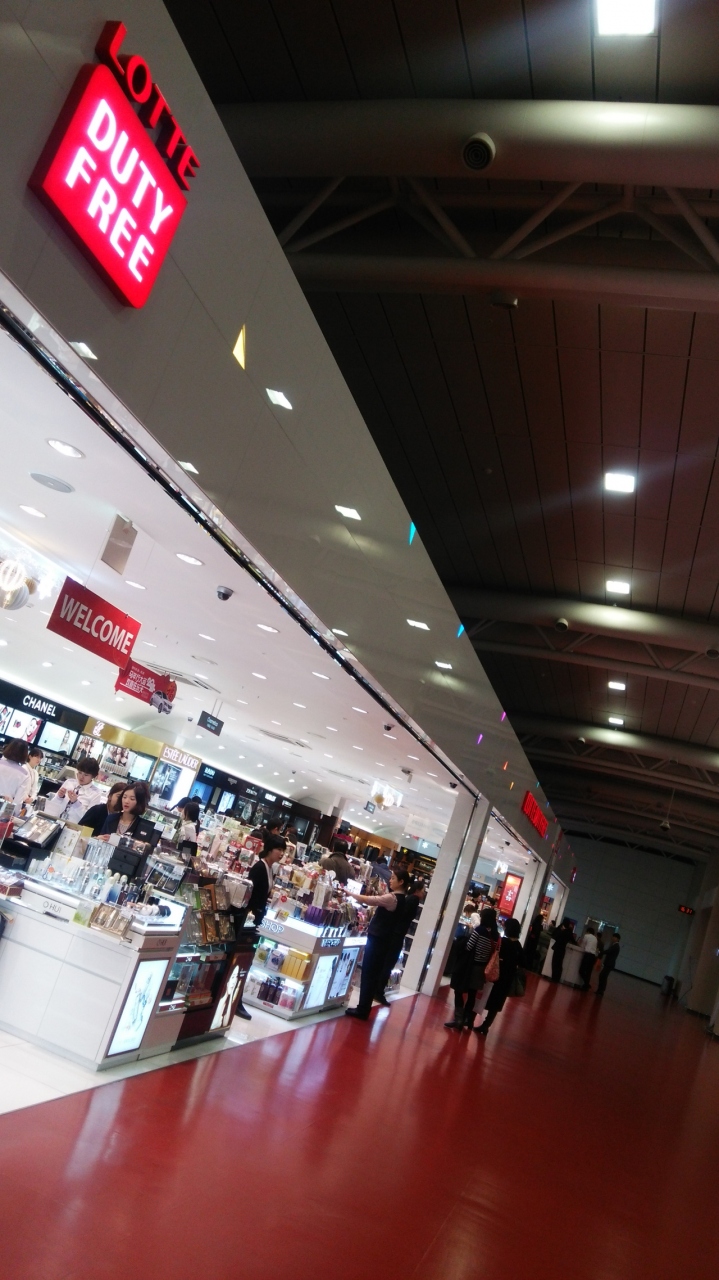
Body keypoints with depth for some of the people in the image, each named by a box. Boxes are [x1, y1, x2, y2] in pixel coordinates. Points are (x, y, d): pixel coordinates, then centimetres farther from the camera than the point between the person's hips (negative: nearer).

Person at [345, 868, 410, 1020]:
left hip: (377, 939, -9)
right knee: (373, 974, 12)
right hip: (384, 940, 9)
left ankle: (362, 1009, 2)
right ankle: (364, 1009, 17)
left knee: (368, 974, -2)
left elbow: (367, 900, -18)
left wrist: (349, 893, -8)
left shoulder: (391, 898, -18)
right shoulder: (401, 900, 9)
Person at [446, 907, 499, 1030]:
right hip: (481, 968, 6)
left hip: (470, 966, -6)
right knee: (472, 995, 15)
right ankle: (467, 1020, 22)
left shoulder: (479, 930, -16)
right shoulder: (495, 935, 1)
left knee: (459, 991, 6)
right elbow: (493, 952, 5)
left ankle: (458, 1020, 4)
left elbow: (468, 947, -14)